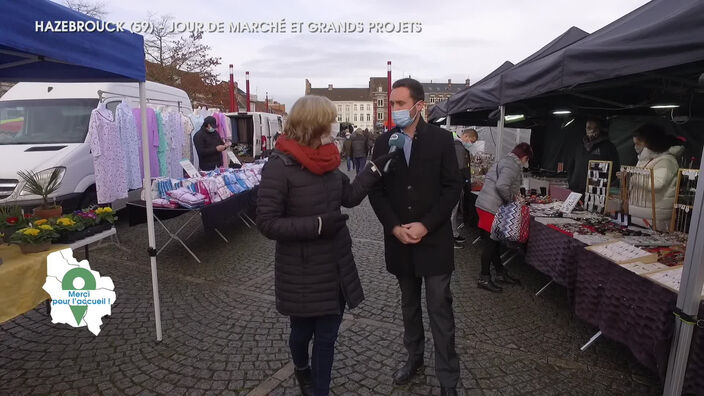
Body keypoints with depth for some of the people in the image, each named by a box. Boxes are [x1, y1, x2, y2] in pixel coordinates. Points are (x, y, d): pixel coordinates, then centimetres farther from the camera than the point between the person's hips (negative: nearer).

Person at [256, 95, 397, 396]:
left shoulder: (325, 159, 4)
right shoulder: (279, 167, -19)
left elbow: (349, 196, 9)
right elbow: (267, 223, -20)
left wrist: (375, 168, 0)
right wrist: (317, 224, -25)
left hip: (336, 266, 5)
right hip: (302, 272, -5)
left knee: (328, 335, 15)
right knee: (303, 331, 20)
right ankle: (301, 368, 54)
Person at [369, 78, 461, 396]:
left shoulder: (441, 139, -5)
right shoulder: (384, 142, 3)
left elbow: (452, 187, -7)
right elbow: (376, 190, 1)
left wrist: (425, 225, -16)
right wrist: (395, 227, -11)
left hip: (434, 239, -3)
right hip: (399, 240, 3)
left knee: (440, 310, 4)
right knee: (409, 304, 19)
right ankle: (414, 356, 39)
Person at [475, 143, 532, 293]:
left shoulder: (506, 161, 19)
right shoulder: (513, 165, -13)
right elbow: (501, 186, -27)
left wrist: (515, 194, 20)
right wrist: (512, 198, -9)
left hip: (486, 205, 10)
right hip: (491, 208, -10)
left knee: (495, 241, 17)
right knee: (490, 242, -3)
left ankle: (501, 273, 29)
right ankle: (484, 279, 6)